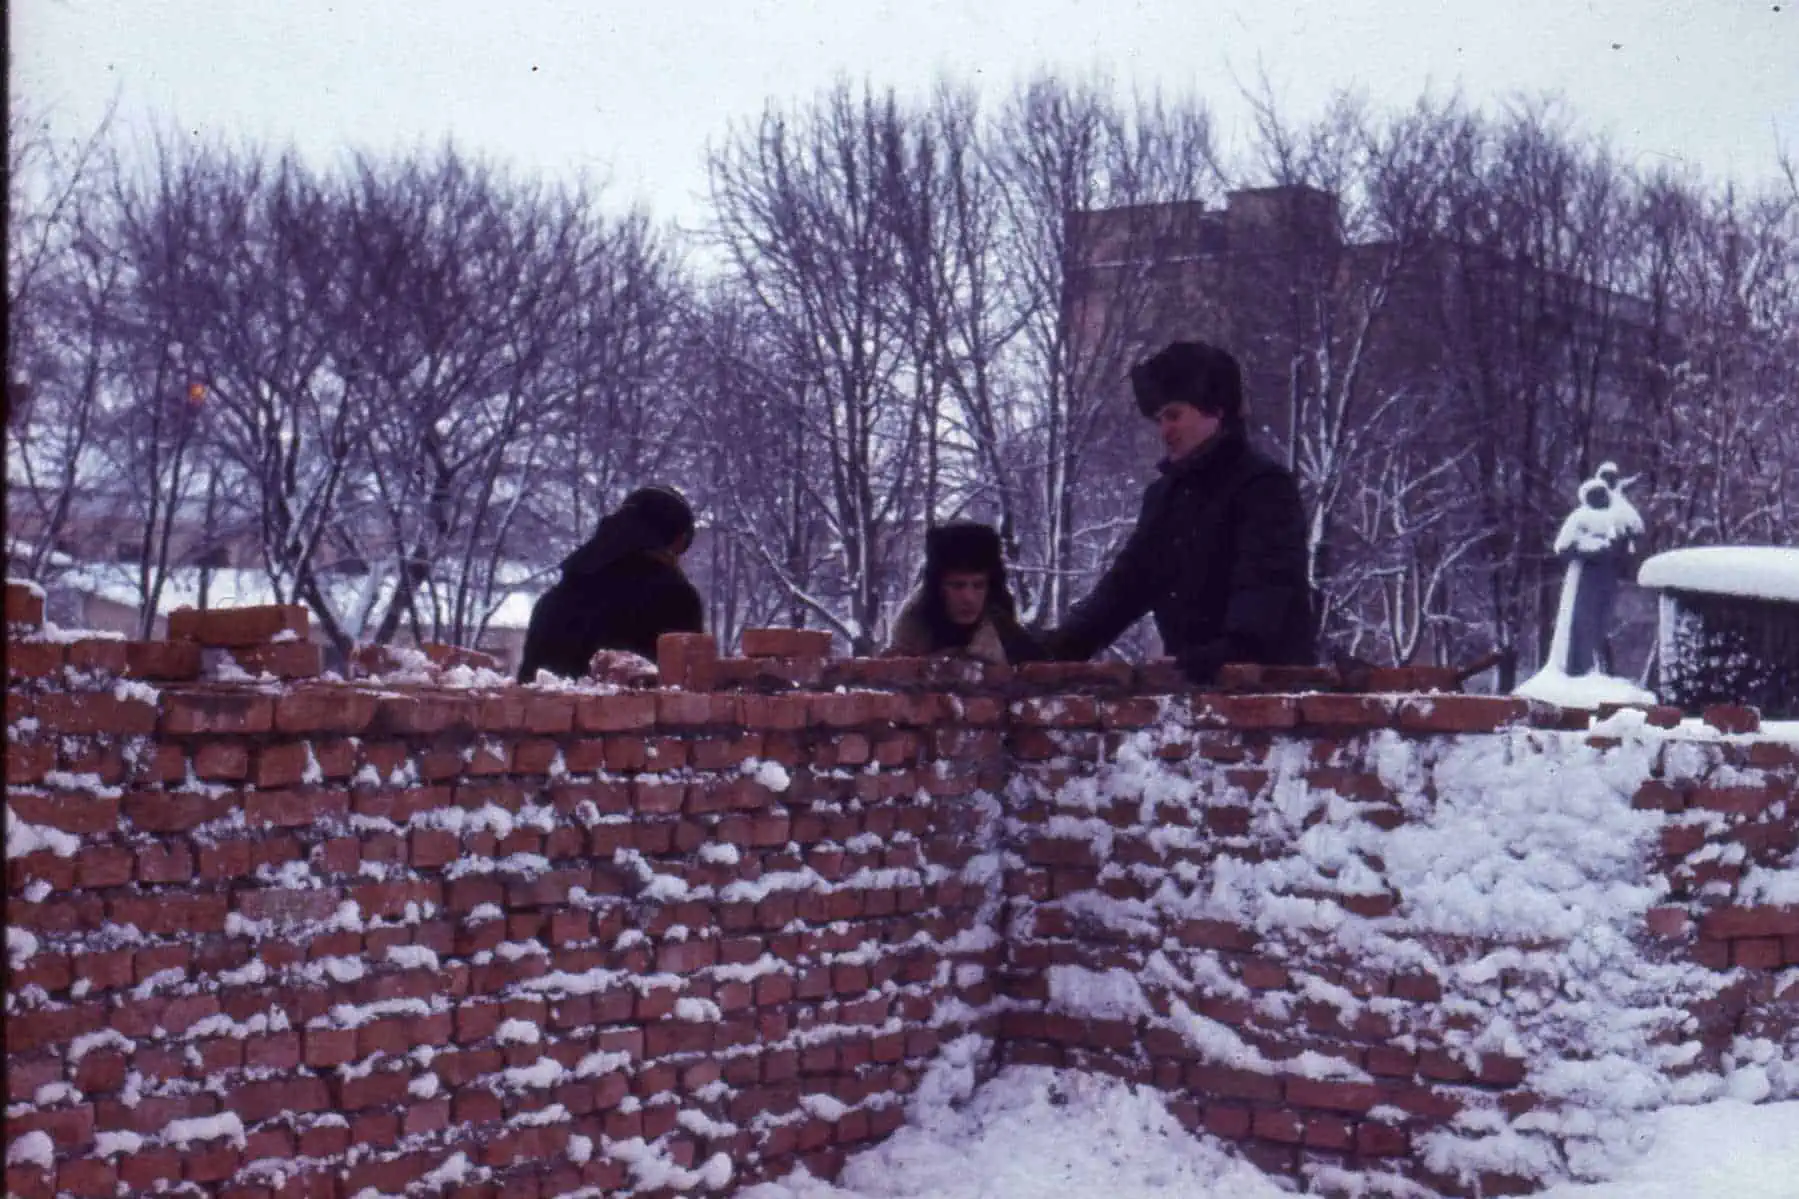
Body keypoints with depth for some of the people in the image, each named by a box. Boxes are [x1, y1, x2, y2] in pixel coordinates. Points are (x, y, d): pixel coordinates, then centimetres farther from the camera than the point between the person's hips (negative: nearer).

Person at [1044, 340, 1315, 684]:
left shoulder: (1265, 485, -8)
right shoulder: (1163, 495, 17)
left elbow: (1267, 580, -22)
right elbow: (1128, 580, 18)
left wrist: (1233, 648, -40)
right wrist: (1062, 648, 4)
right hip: (1193, 679, 8)